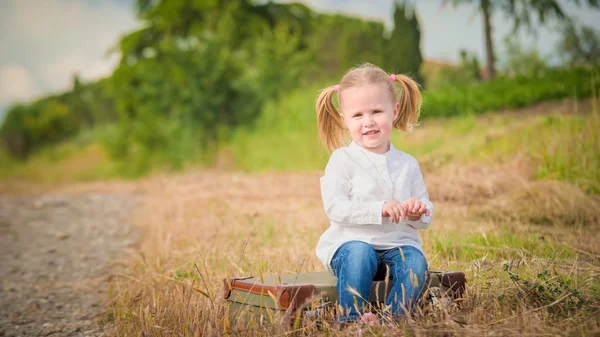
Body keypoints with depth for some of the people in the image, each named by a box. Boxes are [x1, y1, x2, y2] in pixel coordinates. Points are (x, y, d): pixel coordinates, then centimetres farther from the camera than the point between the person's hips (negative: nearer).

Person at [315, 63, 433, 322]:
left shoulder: (408, 164, 11)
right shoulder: (342, 160, -2)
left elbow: (425, 214, 16)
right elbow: (334, 207, -15)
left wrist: (418, 213, -11)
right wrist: (379, 209, -26)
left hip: (398, 243, 3)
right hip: (352, 241, -3)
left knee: (416, 262, -27)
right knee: (359, 255, -35)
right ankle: (351, 321, -25)